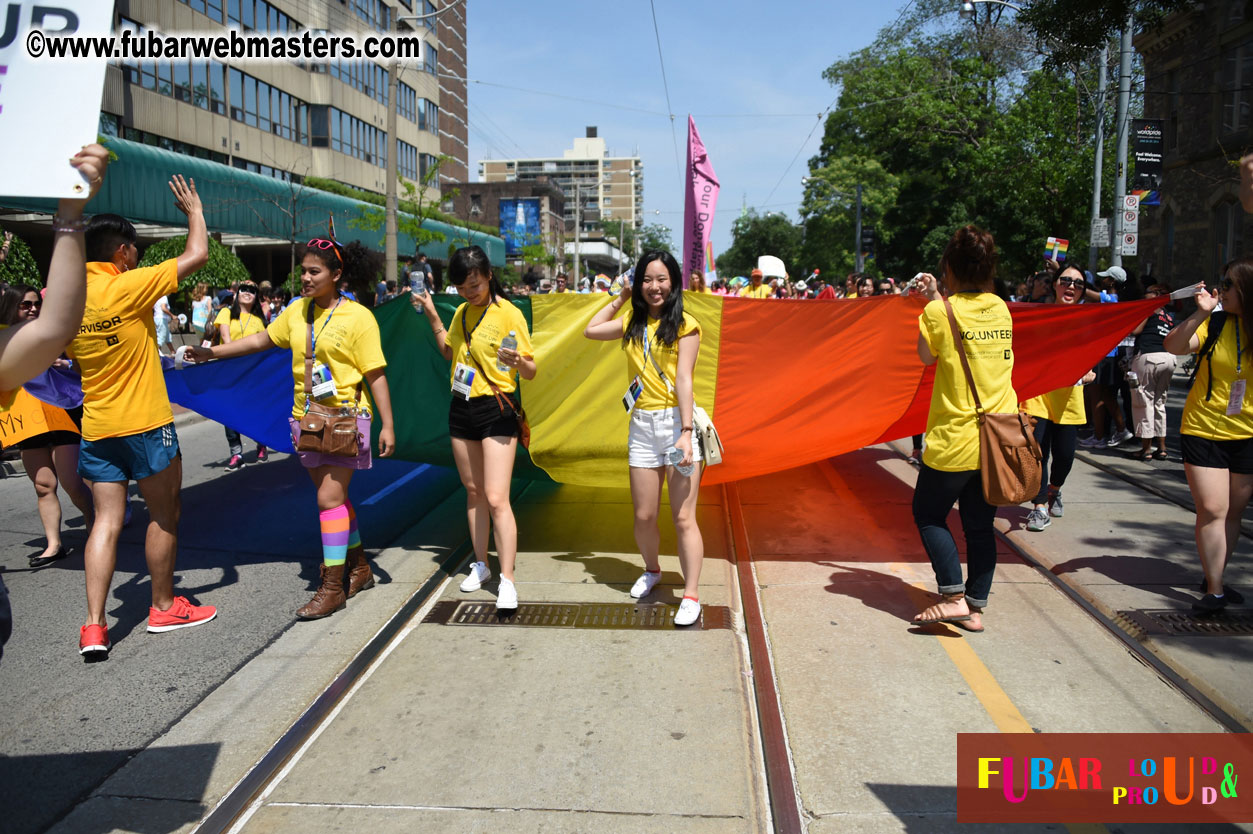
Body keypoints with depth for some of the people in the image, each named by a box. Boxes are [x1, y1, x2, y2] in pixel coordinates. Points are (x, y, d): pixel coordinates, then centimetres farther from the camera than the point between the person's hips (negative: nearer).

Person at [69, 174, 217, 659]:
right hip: (144, 424, -6)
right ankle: (164, 607, 22)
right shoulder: (128, 287, -15)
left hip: (96, 428, 6)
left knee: (106, 522, 7)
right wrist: (194, 211, 6)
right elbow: (197, 255, -9)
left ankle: (94, 627, 3)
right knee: (164, 515, 10)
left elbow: (69, 356, 17)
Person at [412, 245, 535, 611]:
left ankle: (507, 580, -7)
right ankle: (481, 564, 27)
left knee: (496, 498, -12)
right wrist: (432, 317, 15)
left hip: (496, 410, -7)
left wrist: (517, 361, -34)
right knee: (473, 491, 14)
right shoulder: (462, 313, 8)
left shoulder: (508, 313, -12)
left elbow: (530, 371, -12)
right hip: (462, 407, 7)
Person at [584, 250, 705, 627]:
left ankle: (691, 596, 5)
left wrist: (686, 433, -16)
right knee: (644, 516, 11)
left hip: (676, 421, -5)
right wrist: (621, 297, 20)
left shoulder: (685, 325, -4)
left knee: (683, 517, -4)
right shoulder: (633, 324, 14)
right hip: (642, 425, 5)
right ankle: (651, 571, 37)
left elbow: (683, 379, -11)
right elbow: (591, 330, 23)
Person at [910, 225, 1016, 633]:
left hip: (954, 439, -5)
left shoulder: (939, 312, -11)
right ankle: (975, 606, 17)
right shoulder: (1001, 309, 5)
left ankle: (953, 596, 1)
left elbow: (926, 356, 4)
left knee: (929, 514, 11)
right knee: (980, 523, 12)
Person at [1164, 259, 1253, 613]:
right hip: (1203, 431, -2)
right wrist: (1200, 314, -30)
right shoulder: (1216, 324, -6)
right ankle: (1214, 590, 2)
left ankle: (1215, 580, 27)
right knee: (1212, 510, -5)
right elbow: (1174, 346, -20)